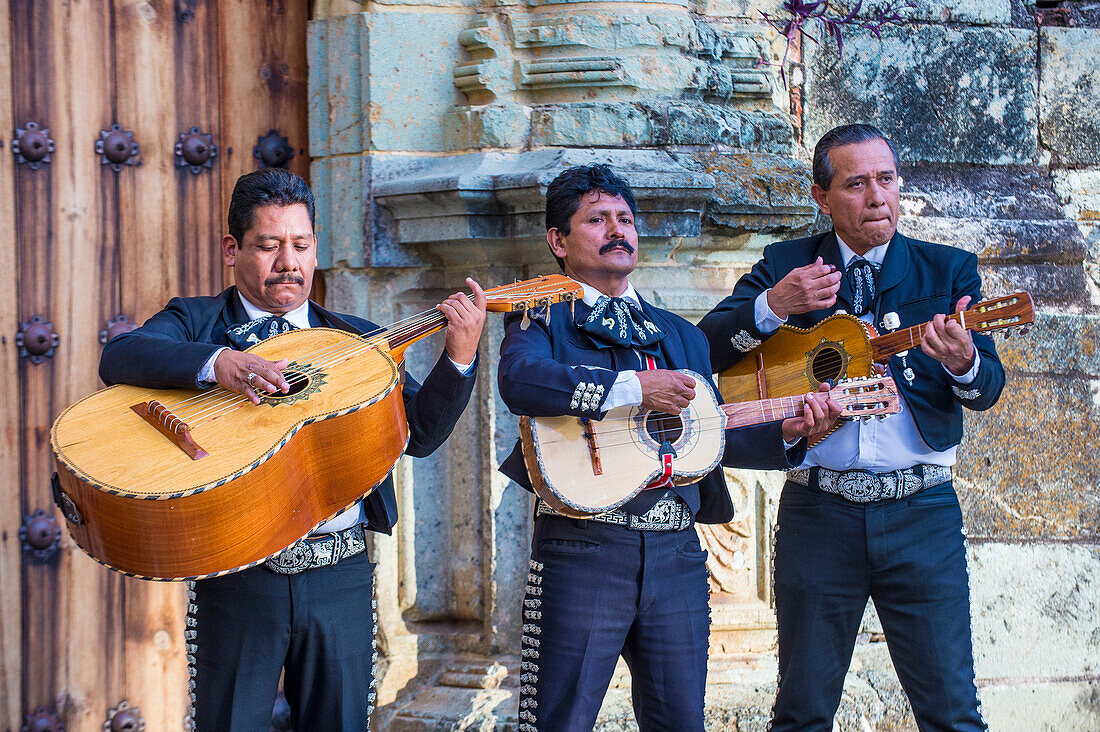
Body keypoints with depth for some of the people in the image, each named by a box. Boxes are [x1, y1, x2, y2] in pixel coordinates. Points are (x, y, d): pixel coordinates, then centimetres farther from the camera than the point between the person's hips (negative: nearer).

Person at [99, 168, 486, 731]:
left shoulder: (356, 341, 15)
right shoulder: (195, 321, 8)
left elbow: (418, 434, 5)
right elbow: (118, 357, -12)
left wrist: (460, 358, -11)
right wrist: (216, 362, -28)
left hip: (341, 576, 2)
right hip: (235, 578, -2)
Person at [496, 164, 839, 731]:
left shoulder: (681, 337, 23)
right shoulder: (542, 320, 5)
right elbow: (519, 380, -18)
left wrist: (786, 434, 1)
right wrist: (633, 388, -24)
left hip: (675, 555, 5)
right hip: (581, 548, -5)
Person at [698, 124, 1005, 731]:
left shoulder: (948, 270, 7)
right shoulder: (785, 266, 9)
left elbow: (988, 389, -1)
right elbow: (707, 346, 0)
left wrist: (963, 364, -24)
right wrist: (773, 306, -17)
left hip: (922, 515, 0)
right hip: (818, 510, 1)